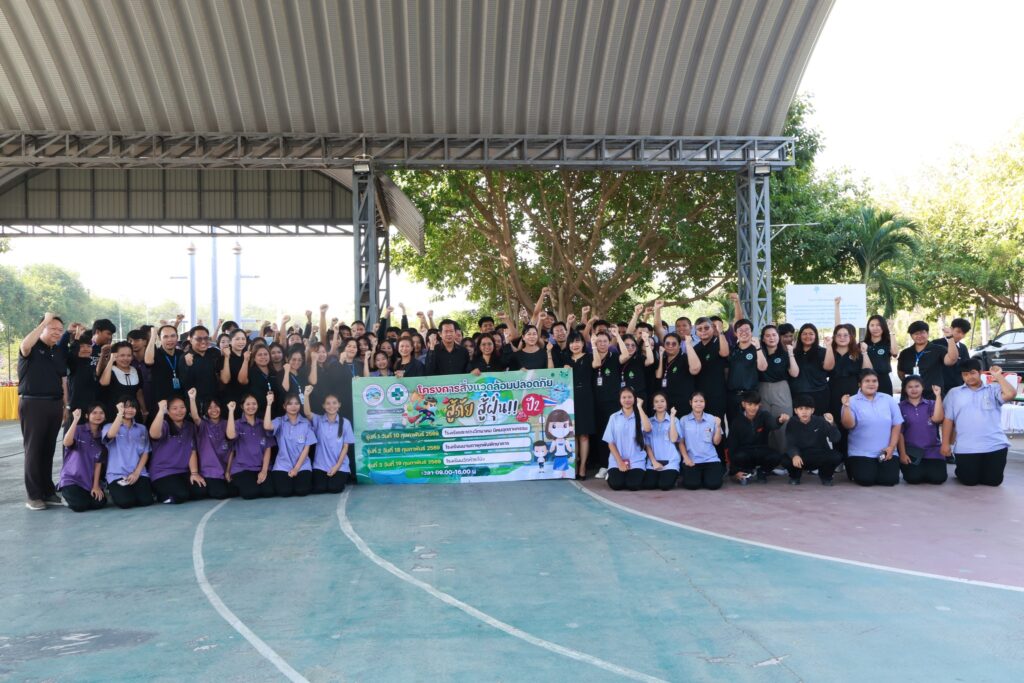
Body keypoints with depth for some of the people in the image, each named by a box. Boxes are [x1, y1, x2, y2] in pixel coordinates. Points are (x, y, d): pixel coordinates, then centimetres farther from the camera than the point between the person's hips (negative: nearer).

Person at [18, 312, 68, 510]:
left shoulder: (60, 352, 13)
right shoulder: (33, 347, -4)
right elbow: (25, 346, -30)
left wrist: (66, 406, 12)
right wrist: (45, 322, -27)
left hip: (54, 404, 5)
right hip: (33, 403, -5)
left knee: (48, 450, 10)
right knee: (33, 449, -2)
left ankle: (48, 491, 17)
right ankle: (33, 495, 1)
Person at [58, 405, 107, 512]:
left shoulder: (102, 436, 5)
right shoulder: (78, 430, -8)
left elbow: (98, 463, 3)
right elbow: (67, 443, -31)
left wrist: (96, 486, -3)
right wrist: (75, 420, -34)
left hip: (89, 480, 4)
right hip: (71, 479, -4)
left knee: (100, 503, -17)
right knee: (80, 505, -24)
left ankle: (84, 495, 16)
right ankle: (66, 493, 11)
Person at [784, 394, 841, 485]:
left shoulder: (820, 421, -7)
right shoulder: (792, 424, -7)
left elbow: (835, 439, -18)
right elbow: (790, 444, -17)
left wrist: (831, 424, -37)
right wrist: (795, 455, -39)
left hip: (820, 456, 1)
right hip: (801, 458, 0)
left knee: (835, 457, -30)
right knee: (786, 460, -31)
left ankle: (825, 476, 5)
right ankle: (795, 475, 7)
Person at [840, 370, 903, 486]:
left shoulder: (889, 400, 7)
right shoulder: (852, 401, -3)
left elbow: (897, 425, 6)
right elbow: (848, 425, -15)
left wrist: (891, 447, -2)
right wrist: (846, 406, -29)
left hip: (886, 452, 3)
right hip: (860, 453, -3)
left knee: (890, 479, -15)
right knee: (866, 479, -21)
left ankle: (878, 467, 18)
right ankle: (852, 467, 13)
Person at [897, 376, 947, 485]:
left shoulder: (931, 404, 9)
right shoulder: (901, 407, 3)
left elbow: (937, 418, -13)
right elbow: (899, 432, -1)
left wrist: (938, 396, -13)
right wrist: (902, 454, -8)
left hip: (932, 450, 2)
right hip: (911, 451, -1)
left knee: (938, 477, -17)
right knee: (913, 478, -22)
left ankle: (926, 470, 18)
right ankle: (913, 469, 14)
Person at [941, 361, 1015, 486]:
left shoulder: (993, 390, 9)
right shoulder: (954, 393, 10)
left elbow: (1010, 394, -13)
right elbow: (948, 419, 6)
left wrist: (998, 376, -4)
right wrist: (945, 443, 0)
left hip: (995, 446, 0)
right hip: (966, 448, 0)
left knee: (993, 480, 4)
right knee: (969, 481, 0)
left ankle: (982, 471, 35)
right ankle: (962, 470, 33)